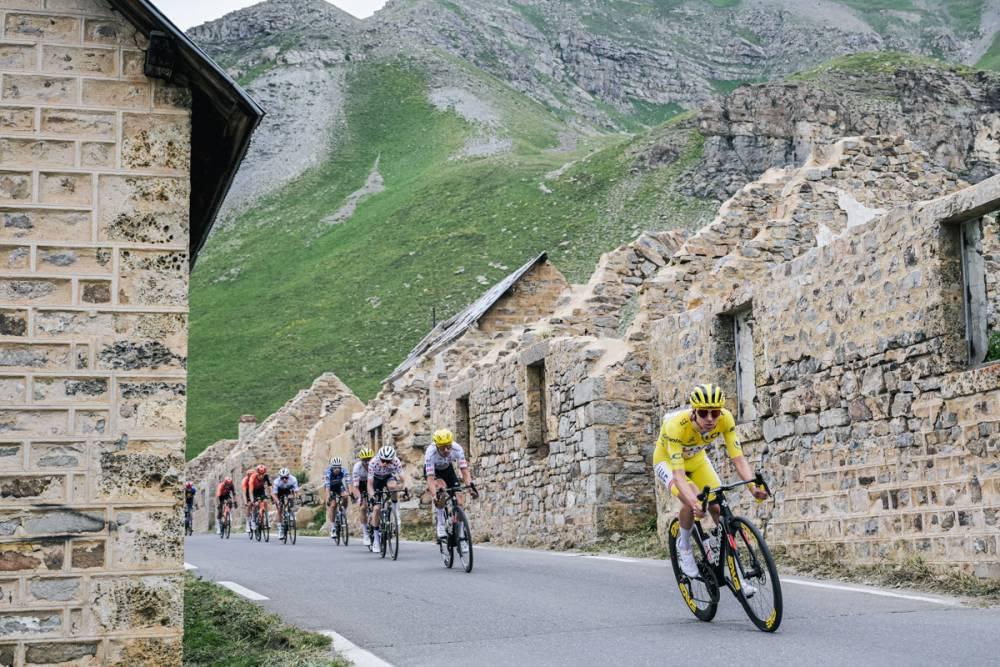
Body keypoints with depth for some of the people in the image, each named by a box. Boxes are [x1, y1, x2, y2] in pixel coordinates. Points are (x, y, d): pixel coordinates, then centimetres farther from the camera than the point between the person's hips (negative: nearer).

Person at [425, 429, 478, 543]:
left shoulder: (457, 449, -33)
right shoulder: (430, 453, -39)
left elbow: (464, 470, -35)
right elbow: (430, 478, -42)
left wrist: (470, 487, -51)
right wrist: (434, 496, -56)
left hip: (447, 469, 3)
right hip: (433, 471, -3)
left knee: (458, 499, -11)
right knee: (441, 488, -34)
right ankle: (440, 526, -23)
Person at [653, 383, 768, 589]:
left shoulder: (725, 418, -29)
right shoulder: (677, 425, -40)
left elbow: (738, 458, -30)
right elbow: (678, 474, -44)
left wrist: (753, 486, -49)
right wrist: (694, 502, -61)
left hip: (696, 459, 4)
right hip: (667, 460, -4)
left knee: (719, 508, -10)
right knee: (691, 502, -31)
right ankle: (684, 547, -4)